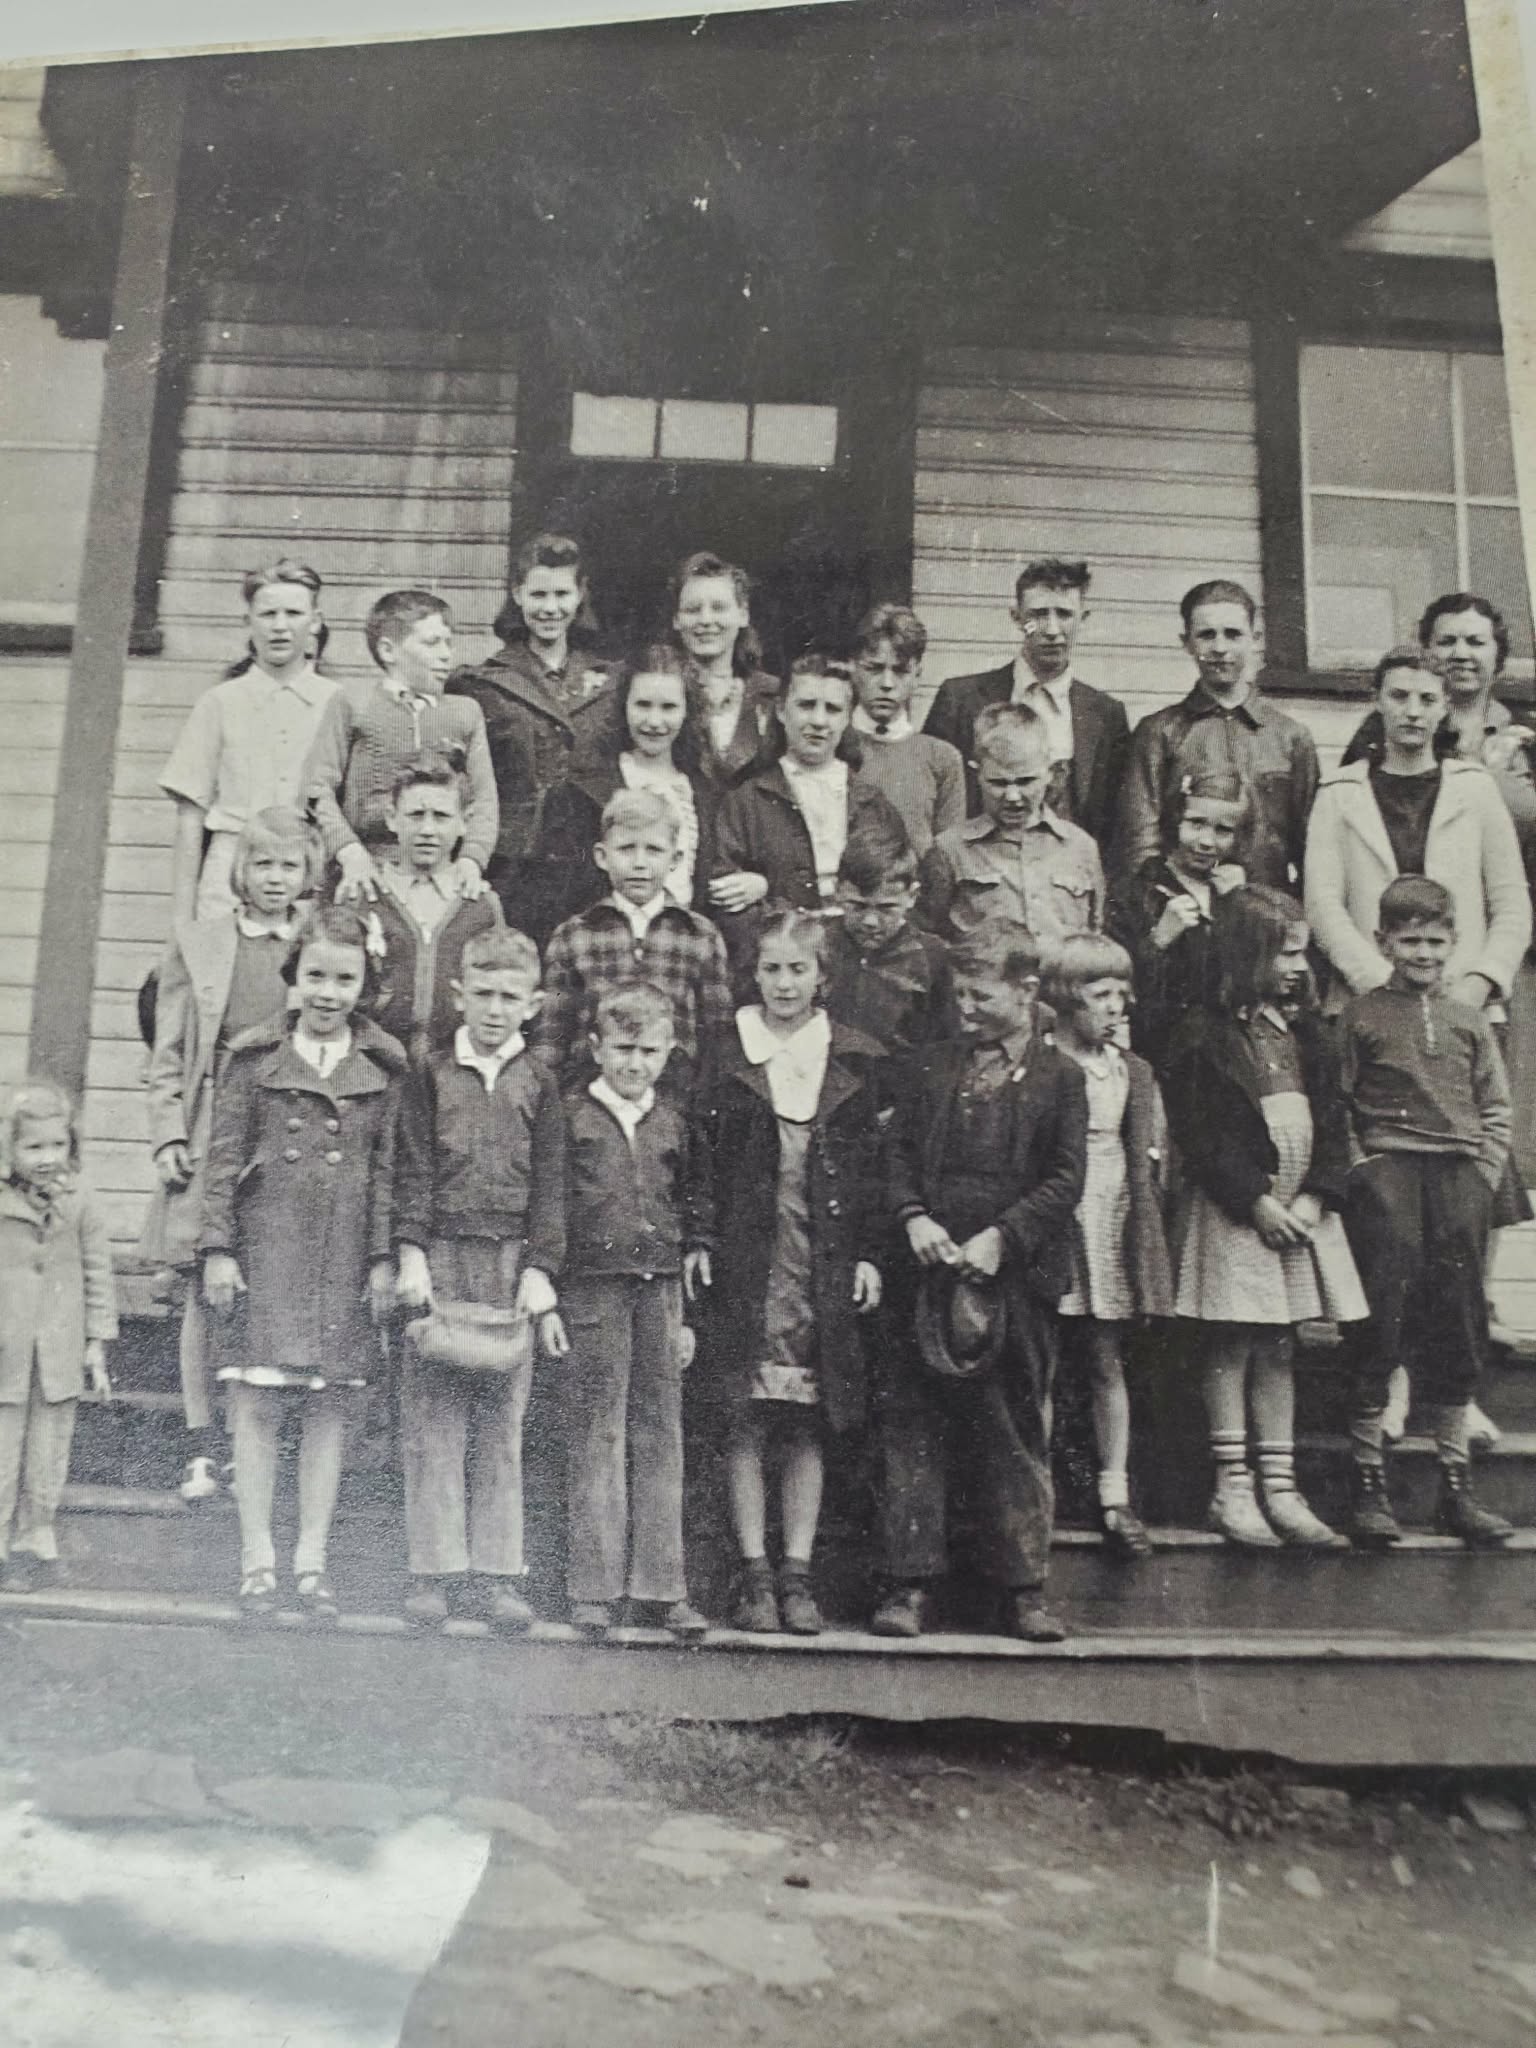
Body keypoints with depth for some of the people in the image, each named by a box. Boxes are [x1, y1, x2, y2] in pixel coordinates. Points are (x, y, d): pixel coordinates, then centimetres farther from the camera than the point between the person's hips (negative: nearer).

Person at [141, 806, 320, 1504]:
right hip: (211, 1140, 1)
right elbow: (167, 1057, 10)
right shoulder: (196, 942, 10)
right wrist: (168, 1136, -1)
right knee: (204, 1294, 3)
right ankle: (205, 1446, 14)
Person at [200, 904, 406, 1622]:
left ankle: (312, 1561, 14)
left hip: (346, 1254, 2)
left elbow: (387, 1167, 6)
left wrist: (384, 1256, 2)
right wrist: (217, 1246, -2)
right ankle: (258, 1558, 10)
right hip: (267, 1245, -1)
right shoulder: (255, 1055, 2)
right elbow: (225, 1158, 3)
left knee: (330, 1405, 5)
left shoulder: (384, 1066, 6)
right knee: (258, 1402, -1)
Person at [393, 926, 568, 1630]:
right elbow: (412, 1170, 2)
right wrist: (411, 1253, -8)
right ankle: (435, 1569, 9)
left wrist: (540, 1271, -2)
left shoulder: (538, 1085, 8)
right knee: (432, 1422, 0)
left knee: (501, 1426, 4)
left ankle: (494, 1572, 11)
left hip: (511, 1262, 1)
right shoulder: (429, 1072, 6)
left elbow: (549, 1186, 6)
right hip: (440, 1257, -1)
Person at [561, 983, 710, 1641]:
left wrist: (687, 1311, 13)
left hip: (660, 1291, 4)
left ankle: (659, 1585, 14)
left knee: (660, 1438, 6)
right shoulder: (570, 1116, 1)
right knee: (596, 1438, 0)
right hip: (593, 1290, -3)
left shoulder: (674, 1124, 12)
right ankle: (593, 1587, 9)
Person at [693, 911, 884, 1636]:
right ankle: (755, 1574, 9)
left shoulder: (856, 1059, 7)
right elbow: (702, 1158, 2)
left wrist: (869, 1254, 1)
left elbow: (874, 1165, 6)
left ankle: (798, 1574, 13)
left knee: (811, 1421, 5)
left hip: (827, 1265, 1)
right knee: (746, 1417, -1)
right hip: (745, 1259, -1)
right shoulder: (725, 1054, 5)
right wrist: (700, 1242, -7)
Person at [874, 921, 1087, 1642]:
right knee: (911, 1426, 3)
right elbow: (900, 1147, 11)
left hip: (1015, 1278, -3)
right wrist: (913, 1216, -7)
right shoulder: (937, 1064, 13)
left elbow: (1065, 1179, -4)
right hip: (928, 1273, 3)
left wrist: (1000, 1238, -14)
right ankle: (909, 1583, 11)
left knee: (1015, 1432, 5)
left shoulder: (1059, 1076, 3)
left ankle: (1022, 1588, 16)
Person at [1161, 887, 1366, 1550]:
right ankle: (1232, 1489, 9)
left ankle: (1280, 1489, 15)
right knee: (1231, 1348, 0)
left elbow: (1333, 1122, 7)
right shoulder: (1203, 1037, -7)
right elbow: (1199, 1136, -12)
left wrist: (1315, 1196, -7)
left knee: (1278, 1350, 10)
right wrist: (1256, 1201, -16)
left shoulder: (1304, 1033, 11)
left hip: (1301, 1207, 6)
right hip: (1232, 1210, -5)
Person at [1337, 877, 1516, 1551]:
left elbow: (1496, 1108, 15)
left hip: (1461, 1175, 4)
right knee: (1381, 1325, -5)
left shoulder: (1469, 1020, 14)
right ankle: (1368, 1486, 5)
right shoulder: (1361, 1016, 4)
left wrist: (1484, 1173, 3)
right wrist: (1359, 1167, -7)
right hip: (1389, 1173, -4)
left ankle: (1455, 1489, 17)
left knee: (1457, 1332, 7)